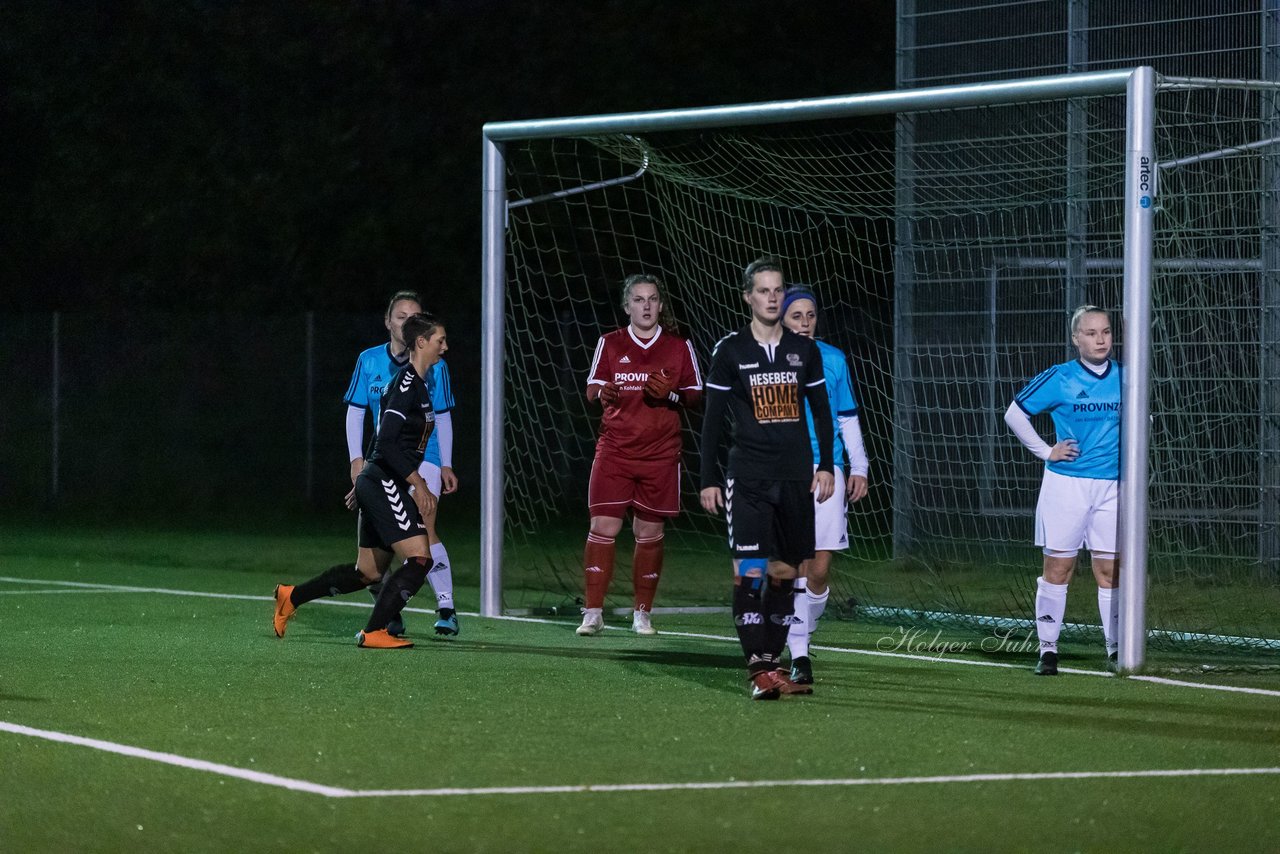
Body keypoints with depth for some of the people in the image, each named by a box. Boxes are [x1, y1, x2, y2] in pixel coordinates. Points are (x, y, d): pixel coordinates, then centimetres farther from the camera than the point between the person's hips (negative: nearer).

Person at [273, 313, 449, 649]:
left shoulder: (416, 384, 17)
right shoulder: (406, 382, -14)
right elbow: (388, 441, -23)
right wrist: (418, 483, -23)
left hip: (377, 483, 10)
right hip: (385, 483, -10)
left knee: (368, 573, 15)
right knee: (419, 558, -14)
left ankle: (292, 597, 25)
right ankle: (374, 631, -10)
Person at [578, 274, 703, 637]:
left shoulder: (679, 347, 5)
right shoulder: (610, 344, 6)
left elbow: (696, 396, 6)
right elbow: (592, 388, 5)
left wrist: (670, 394, -14)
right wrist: (602, 393, -18)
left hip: (660, 453, 1)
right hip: (615, 449, 0)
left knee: (649, 532, 4)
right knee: (603, 527, -10)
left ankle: (642, 613, 16)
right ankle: (593, 613, -6)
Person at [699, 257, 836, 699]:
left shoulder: (804, 349, 8)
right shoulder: (730, 351, 0)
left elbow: (821, 410, 14)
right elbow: (713, 419, 2)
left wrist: (826, 465, 6)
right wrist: (708, 480, -2)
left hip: (796, 478, 3)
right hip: (747, 477, -3)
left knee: (784, 572, 4)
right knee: (750, 570, -12)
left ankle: (772, 664, 11)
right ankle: (759, 670, -14)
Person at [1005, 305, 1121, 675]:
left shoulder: (1124, 379, 5)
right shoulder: (1059, 379, -5)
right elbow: (1015, 414, 2)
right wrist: (1046, 451, -3)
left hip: (1111, 486, 3)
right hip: (1066, 483, -2)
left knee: (1110, 569, 3)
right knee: (1058, 567, 0)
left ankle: (1116, 649, 10)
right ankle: (1048, 650, 6)